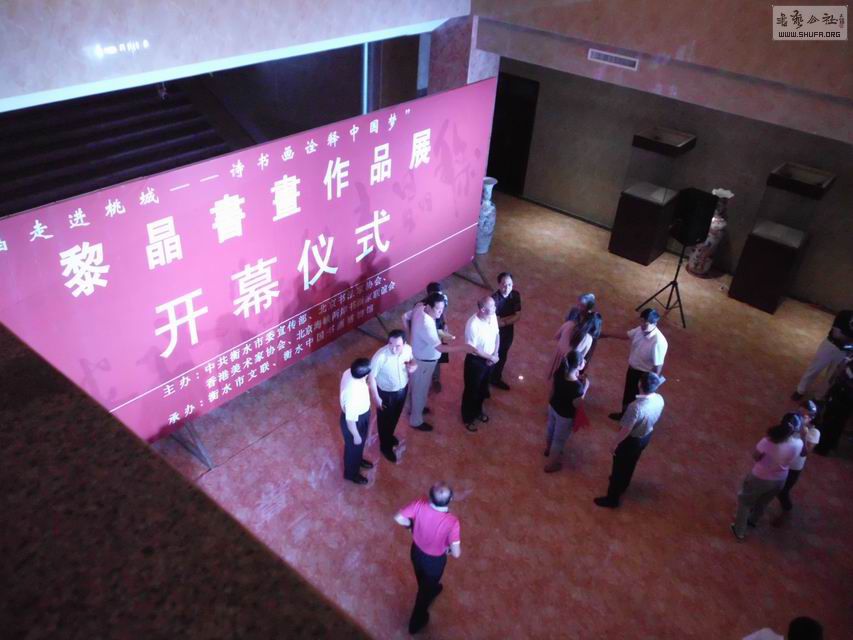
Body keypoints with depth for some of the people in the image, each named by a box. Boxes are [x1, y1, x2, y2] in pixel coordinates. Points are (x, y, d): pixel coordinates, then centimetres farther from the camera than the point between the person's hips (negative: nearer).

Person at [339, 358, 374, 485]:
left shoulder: (349, 372, -21)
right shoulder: (353, 395, -44)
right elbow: (350, 420, -30)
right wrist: (356, 436, -14)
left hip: (361, 414, 7)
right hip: (357, 420, -7)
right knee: (354, 447, 22)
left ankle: (358, 460, 64)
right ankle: (351, 473, 51)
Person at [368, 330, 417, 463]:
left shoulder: (408, 349, -20)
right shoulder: (380, 356, -34)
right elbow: (371, 377, -21)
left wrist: (413, 365, -21)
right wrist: (376, 398, -17)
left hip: (402, 389, 5)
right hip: (386, 393, -5)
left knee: (395, 417, 29)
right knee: (385, 420, 19)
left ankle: (389, 436, 59)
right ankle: (385, 447, 44)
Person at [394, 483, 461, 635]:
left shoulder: (420, 505, -31)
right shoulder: (452, 521, -38)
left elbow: (399, 518, -20)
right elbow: (456, 553, -32)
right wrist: (449, 549, -8)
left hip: (416, 551, 3)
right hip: (435, 560, -3)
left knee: (423, 580, 36)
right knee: (426, 588, 27)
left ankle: (431, 589, 69)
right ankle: (416, 622, 49)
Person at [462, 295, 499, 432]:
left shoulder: (493, 317, -11)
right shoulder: (473, 324, -32)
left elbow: (497, 335, 4)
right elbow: (472, 348, -25)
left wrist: (495, 354, -8)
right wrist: (491, 357, -17)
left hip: (489, 359, 7)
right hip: (476, 361, -7)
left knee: (483, 388, 26)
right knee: (471, 390, 13)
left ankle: (477, 411, 50)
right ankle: (468, 418, 34)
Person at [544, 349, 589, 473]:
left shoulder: (560, 371, -19)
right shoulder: (577, 386, -38)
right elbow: (577, 405, -22)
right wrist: (585, 387, -17)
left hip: (553, 406, 7)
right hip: (565, 415, -6)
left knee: (551, 429, 32)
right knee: (559, 439, 18)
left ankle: (548, 449, 61)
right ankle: (551, 464, 39)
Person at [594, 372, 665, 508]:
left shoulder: (636, 406, -40)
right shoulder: (659, 399, -18)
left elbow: (626, 430, -28)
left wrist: (615, 444, -13)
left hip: (631, 440, -7)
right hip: (646, 437, 7)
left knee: (619, 467, 14)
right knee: (631, 463, 31)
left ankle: (612, 499, 31)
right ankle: (623, 485, 56)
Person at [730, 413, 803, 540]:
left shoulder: (768, 442, -37)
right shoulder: (798, 444, -26)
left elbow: (755, 456, -18)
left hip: (760, 478, -4)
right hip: (779, 480, 4)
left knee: (745, 501, 24)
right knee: (763, 502, 34)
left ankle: (739, 531, 39)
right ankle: (753, 520, 61)